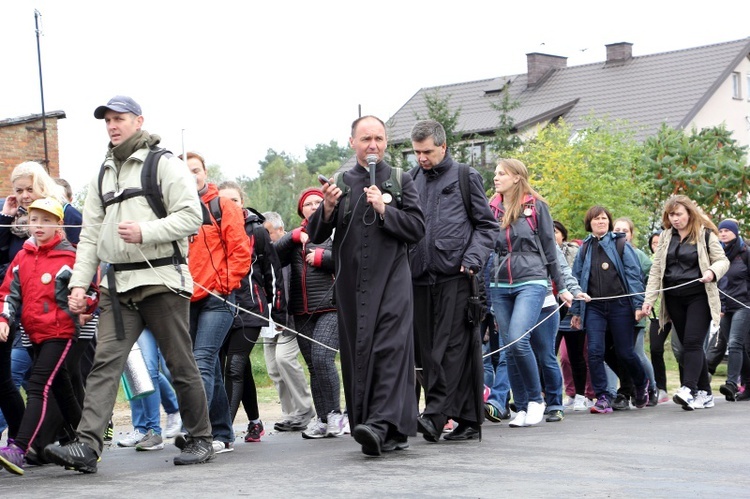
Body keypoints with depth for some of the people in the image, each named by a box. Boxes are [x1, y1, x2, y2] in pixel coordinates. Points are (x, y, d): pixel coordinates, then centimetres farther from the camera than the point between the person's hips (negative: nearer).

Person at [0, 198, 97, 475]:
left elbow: (92, 289, -1)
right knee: (61, 388, 16)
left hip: (60, 332, -7)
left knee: (38, 387, -17)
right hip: (35, 332, 7)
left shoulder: (69, 257, -8)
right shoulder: (22, 257, 8)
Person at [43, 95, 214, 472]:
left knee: (181, 364, 2)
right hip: (118, 284, 5)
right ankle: (87, 445, -14)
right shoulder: (103, 175, 19)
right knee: (104, 362, -7)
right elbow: (91, 235, 17)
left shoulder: (164, 164, -1)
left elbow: (192, 217, -9)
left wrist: (145, 232, -19)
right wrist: (79, 283, 8)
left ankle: (200, 440, 15)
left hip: (162, 280, -5)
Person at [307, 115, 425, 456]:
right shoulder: (341, 183, 12)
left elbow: (417, 228, 0)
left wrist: (384, 210, -12)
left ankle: (382, 423, -25)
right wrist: (328, 208, -8)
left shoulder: (400, 181, 8)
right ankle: (392, 433, 10)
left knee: (390, 348, -15)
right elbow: (315, 236, 11)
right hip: (351, 283, 3)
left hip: (391, 278, -3)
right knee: (356, 352, 3)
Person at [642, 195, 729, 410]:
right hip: (674, 299, 5)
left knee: (693, 342, -16)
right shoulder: (666, 237, 11)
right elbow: (656, 269, 11)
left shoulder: (705, 235, -1)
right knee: (688, 345, 5)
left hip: (699, 297, -5)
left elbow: (723, 261, 1)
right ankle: (704, 393, 11)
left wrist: (712, 272, -22)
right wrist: (649, 299, 4)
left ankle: (688, 389, -23)